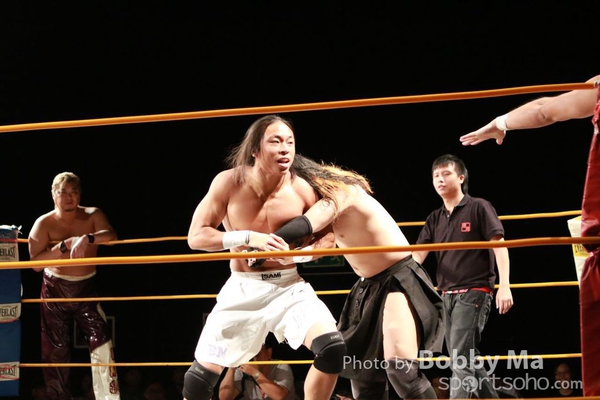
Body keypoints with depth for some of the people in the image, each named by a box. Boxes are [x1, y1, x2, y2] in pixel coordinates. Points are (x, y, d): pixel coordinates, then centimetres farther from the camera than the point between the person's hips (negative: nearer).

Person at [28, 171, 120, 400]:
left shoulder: (92, 216, -8)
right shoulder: (44, 224, -14)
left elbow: (111, 236, -28)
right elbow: (35, 262, -23)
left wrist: (87, 239, -45)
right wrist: (64, 245, -32)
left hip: (86, 288, 1)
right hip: (55, 289, -1)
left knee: (101, 342, -12)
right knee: (55, 350, 5)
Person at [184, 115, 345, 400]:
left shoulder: (301, 189, -11)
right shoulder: (230, 182, -14)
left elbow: (327, 237, 4)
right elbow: (196, 236, -13)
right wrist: (248, 237, -26)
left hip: (289, 286, 1)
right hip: (243, 290, 0)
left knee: (333, 349, -22)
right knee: (200, 377, -2)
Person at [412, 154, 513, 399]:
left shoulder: (478, 208, -3)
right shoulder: (435, 219, 14)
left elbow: (499, 245, -9)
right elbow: (418, 255, 9)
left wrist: (504, 285, -19)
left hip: (473, 292, -7)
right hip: (447, 295, 7)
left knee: (461, 360, -15)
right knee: (467, 360, 10)